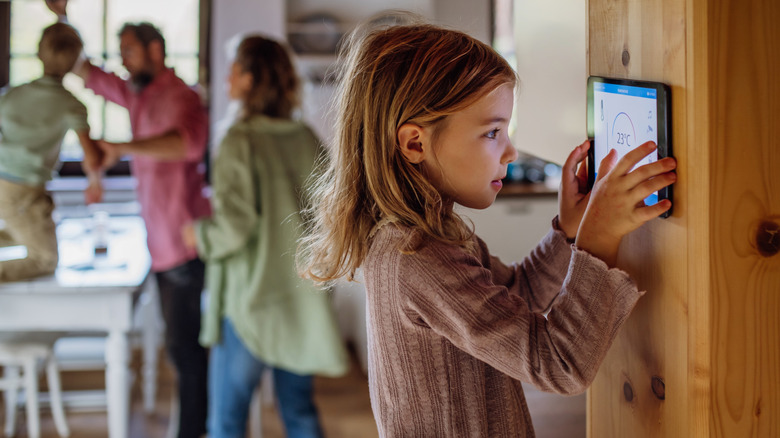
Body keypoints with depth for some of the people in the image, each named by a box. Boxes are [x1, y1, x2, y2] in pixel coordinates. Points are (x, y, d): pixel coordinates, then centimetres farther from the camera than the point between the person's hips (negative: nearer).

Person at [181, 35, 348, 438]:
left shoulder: (240, 143, -15)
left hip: (249, 300, -6)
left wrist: (201, 235, -2)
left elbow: (235, 227, -21)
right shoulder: (307, 139, 3)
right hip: (302, 297, 6)